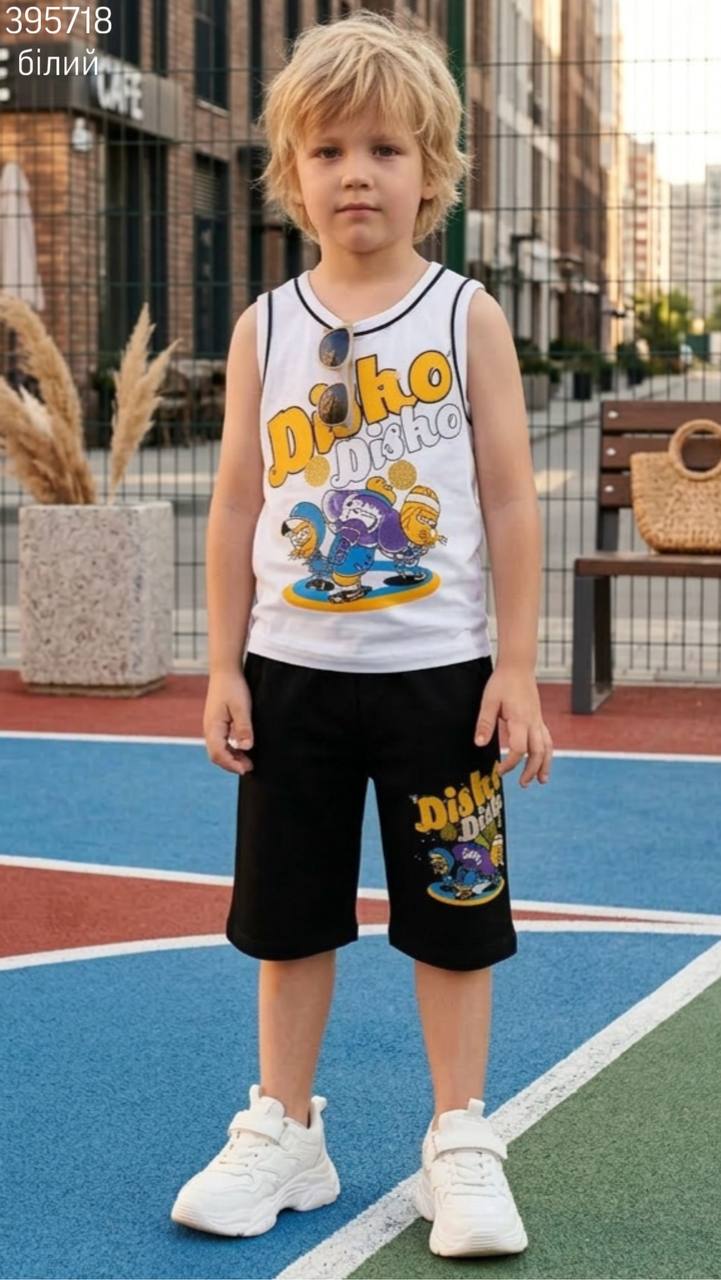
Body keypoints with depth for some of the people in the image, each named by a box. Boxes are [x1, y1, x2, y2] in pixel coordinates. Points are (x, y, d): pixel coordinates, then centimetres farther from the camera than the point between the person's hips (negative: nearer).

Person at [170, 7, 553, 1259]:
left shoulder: (466, 317, -2)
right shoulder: (265, 330, 3)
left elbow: (511, 502, -3)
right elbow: (237, 508, 5)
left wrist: (517, 670, -7)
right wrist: (225, 668, 1)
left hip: (437, 672, -2)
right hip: (293, 672, 2)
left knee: (451, 916, 6)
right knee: (290, 917, 11)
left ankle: (460, 1146, 19)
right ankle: (281, 1133, 26)